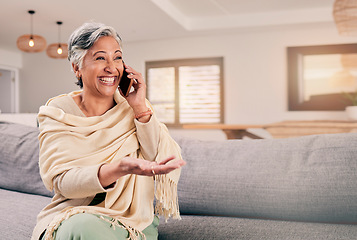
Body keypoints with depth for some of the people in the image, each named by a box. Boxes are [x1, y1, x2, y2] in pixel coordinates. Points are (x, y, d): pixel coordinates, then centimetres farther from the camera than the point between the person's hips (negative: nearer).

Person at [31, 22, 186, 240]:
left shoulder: (133, 108, 2)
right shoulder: (58, 112, -4)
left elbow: (166, 164, -8)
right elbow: (61, 181, -18)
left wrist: (140, 107, -16)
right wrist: (120, 169, -36)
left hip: (134, 220, 1)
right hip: (74, 215, 0)